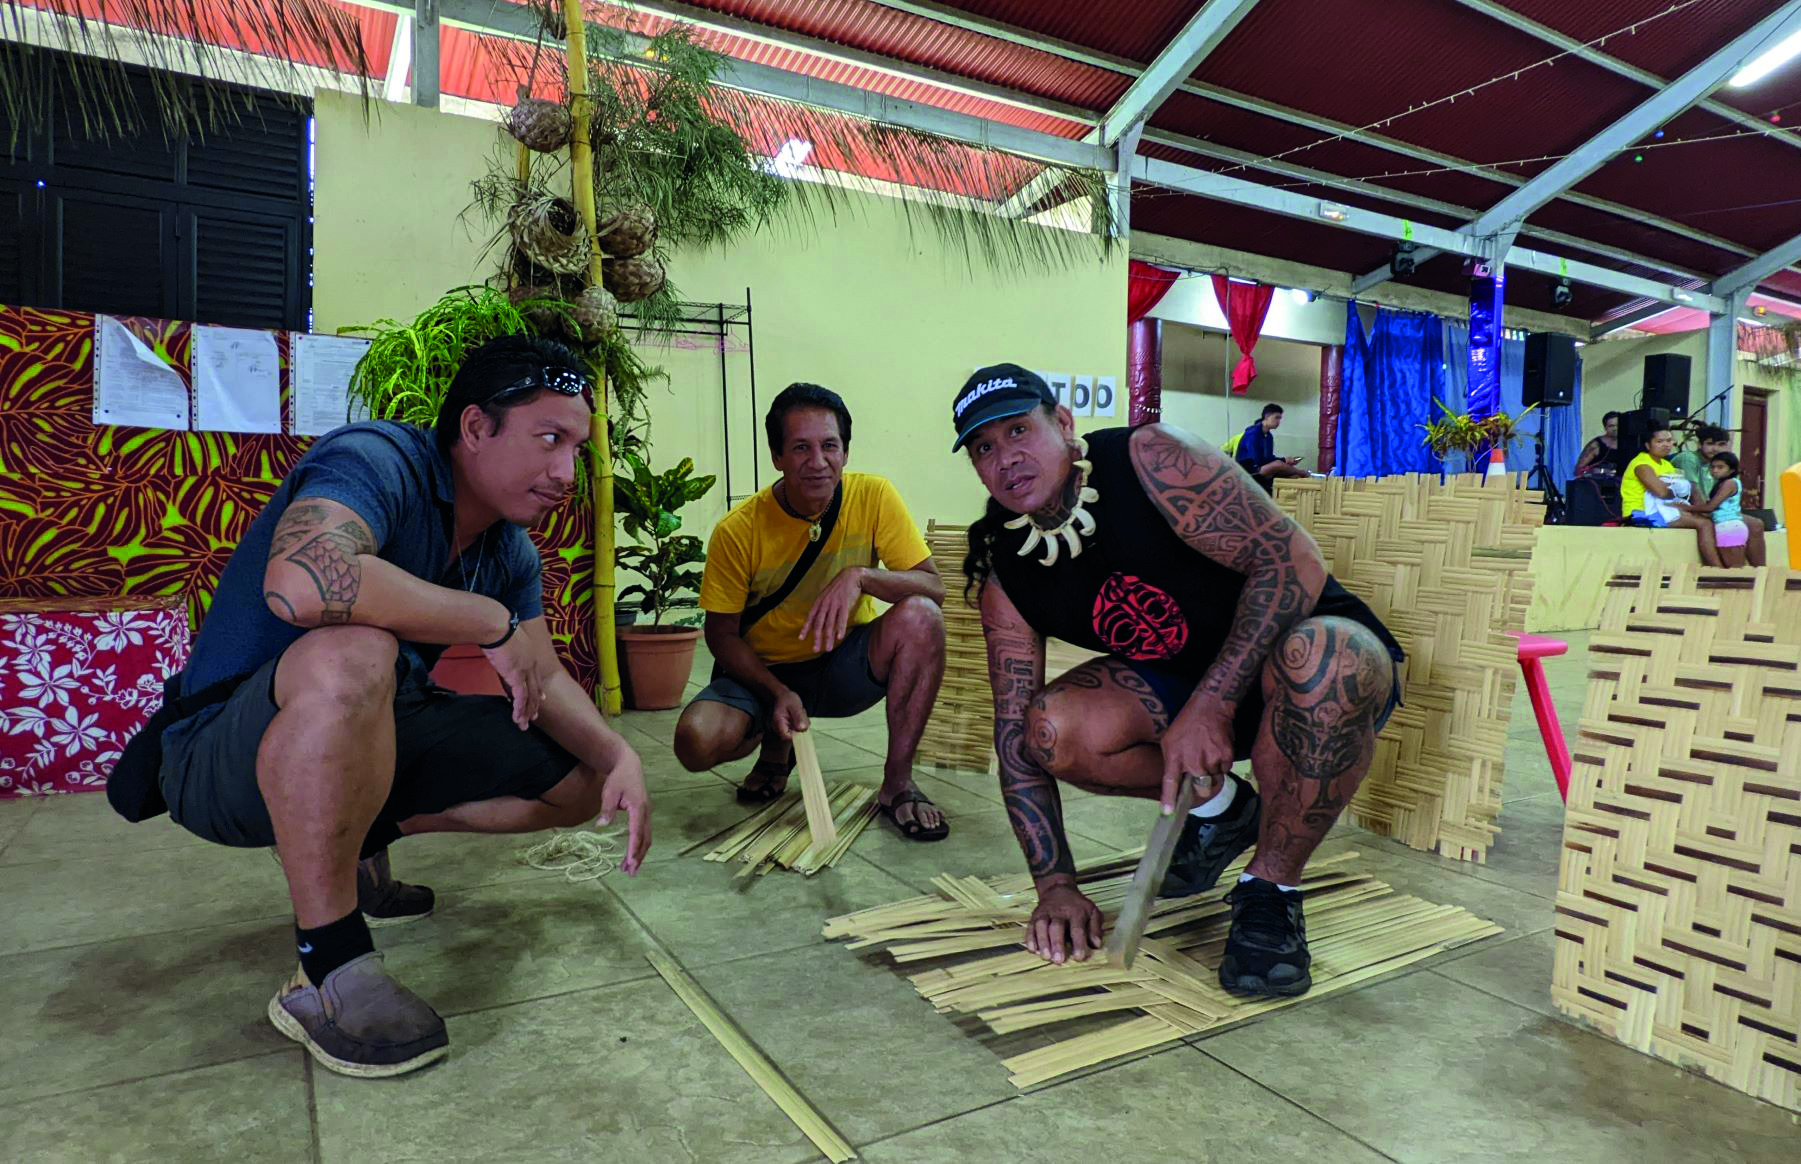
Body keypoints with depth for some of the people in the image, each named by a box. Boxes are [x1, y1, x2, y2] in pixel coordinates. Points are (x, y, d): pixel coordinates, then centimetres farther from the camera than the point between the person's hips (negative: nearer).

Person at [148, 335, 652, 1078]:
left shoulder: (510, 549, 3)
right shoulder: (377, 461, -22)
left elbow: (546, 678, 3)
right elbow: (300, 582, -42)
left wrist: (619, 756, -16)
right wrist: (492, 624, -30)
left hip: (367, 740, 8)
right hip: (222, 760, -7)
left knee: (584, 778, 0)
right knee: (350, 657, -40)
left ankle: (358, 841, 15)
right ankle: (331, 974, -25)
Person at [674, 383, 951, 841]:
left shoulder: (873, 497, -14)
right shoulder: (738, 531, -16)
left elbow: (934, 589, -17)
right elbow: (722, 635, -7)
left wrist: (860, 575, -35)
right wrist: (778, 693, -24)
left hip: (847, 664, 1)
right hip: (764, 670, 0)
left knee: (920, 618, -30)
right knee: (697, 741, -29)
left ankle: (897, 784, -13)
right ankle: (775, 748, 11)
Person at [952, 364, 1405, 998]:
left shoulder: (1147, 459, -22)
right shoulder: (1005, 578, -8)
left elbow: (1293, 559, -27)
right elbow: (1015, 734, -8)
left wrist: (1212, 705, -32)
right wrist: (1056, 885, -15)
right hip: (1177, 683, 5)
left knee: (1320, 657, -40)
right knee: (1054, 727, -21)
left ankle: (1271, 889, -16)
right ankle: (1219, 807, 8)